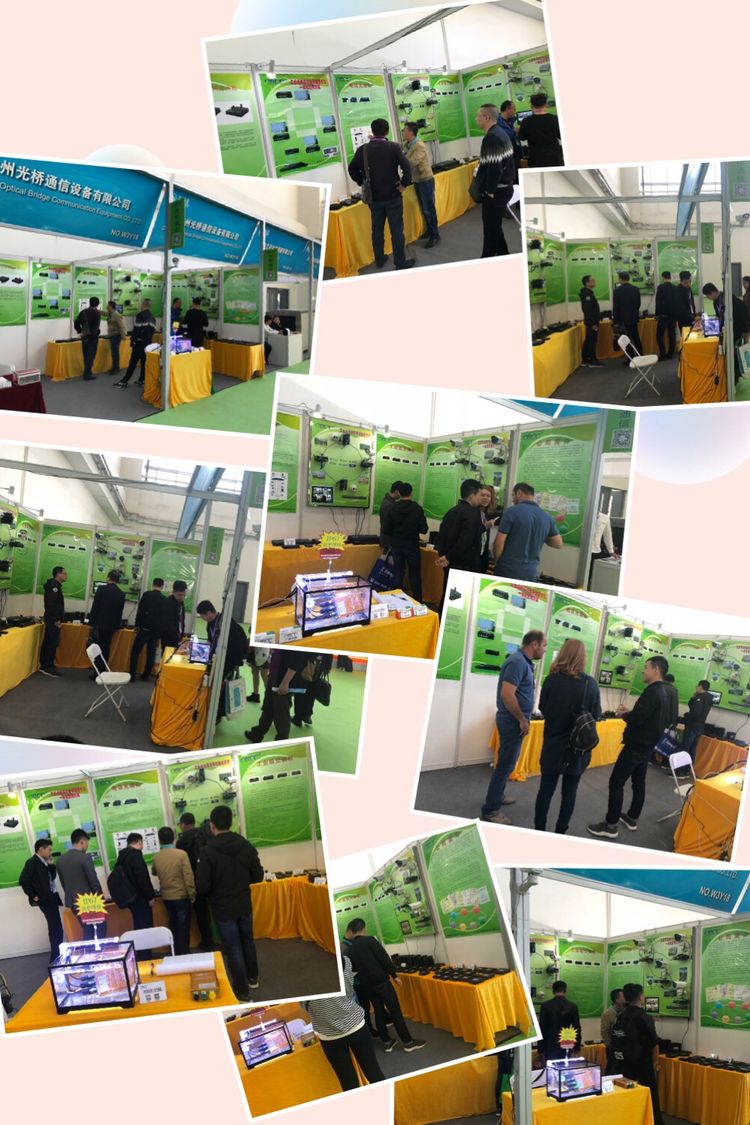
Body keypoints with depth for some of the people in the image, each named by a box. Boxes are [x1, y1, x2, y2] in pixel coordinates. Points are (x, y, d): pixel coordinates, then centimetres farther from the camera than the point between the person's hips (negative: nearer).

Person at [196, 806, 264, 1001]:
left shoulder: (208, 851, -20)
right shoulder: (246, 845, -8)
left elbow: (202, 886, -19)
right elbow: (258, 876, -1)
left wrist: (215, 887, 3)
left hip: (223, 909, -4)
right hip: (244, 905, 4)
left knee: (233, 950, 7)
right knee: (247, 942, 24)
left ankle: (242, 991, 14)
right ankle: (252, 978, 40)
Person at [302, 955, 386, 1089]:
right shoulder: (343, 961, -12)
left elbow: (306, 1006, -3)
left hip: (331, 1036, -2)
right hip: (357, 1026, 2)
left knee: (349, 1082, 12)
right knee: (373, 1071, 16)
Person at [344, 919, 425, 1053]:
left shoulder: (351, 949, 6)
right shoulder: (370, 940, -12)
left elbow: (354, 968, 11)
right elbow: (384, 958, -14)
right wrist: (394, 975, -7)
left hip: (367, 985, 6)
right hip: (381, 981, -6)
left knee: (379, 1012, 16)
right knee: (395, 1011, -1)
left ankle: (387, 1042, 19)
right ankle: (408, 1042, 3)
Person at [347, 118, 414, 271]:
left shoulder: (363, 149, -5)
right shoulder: (393, 147, -12)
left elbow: (352, 169, 3)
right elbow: (406, 167, -20)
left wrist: (362, 183, 14)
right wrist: (403, 184, -8)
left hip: (373, 197, 3)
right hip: (393, 195, -3)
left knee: (377, 230, 16)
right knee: (396, 230, 3)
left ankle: (379, 259, 27)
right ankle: (400, 263, 8)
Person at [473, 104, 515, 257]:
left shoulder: (491, 138, -21)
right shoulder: (501, 133, 12)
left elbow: (493, 168, -26)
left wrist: (489, 191, -20)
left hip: (494, 192, -10)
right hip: (504, 187, 10)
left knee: (490, 230, -2)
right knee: (495, 227, 19)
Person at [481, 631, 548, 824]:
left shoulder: (523, 661, 11)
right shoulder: (518, 662, -21)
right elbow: (507, 694, -28)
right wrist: (522, 719, -21)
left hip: (513, 720, 10)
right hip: (513, 721, -10)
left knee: (507, 761, 22)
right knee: (505, 764, -5)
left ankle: (497, 795, 37)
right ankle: (490, 810, 0)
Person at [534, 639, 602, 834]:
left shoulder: (552, 679, -11)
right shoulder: (590, 684, -12)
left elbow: (542, 708, 2)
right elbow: (596, 715, -2)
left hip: (553, 743, 0)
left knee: (546, 788, 10)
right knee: (569, 791, 12)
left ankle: (539, 830, 17)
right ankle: (560, 832, 19)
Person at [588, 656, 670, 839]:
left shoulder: (652, 692, -22)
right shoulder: (662, 693, 11)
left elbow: (637, 718, -28)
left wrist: (623, 714, -8)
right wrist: (629, 713, 3)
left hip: (636, 745, -10)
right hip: (646, 745, 10)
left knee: (616, 782, -6)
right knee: (638, 782, 18)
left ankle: (611, 825, -4)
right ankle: (632, 819, 29)